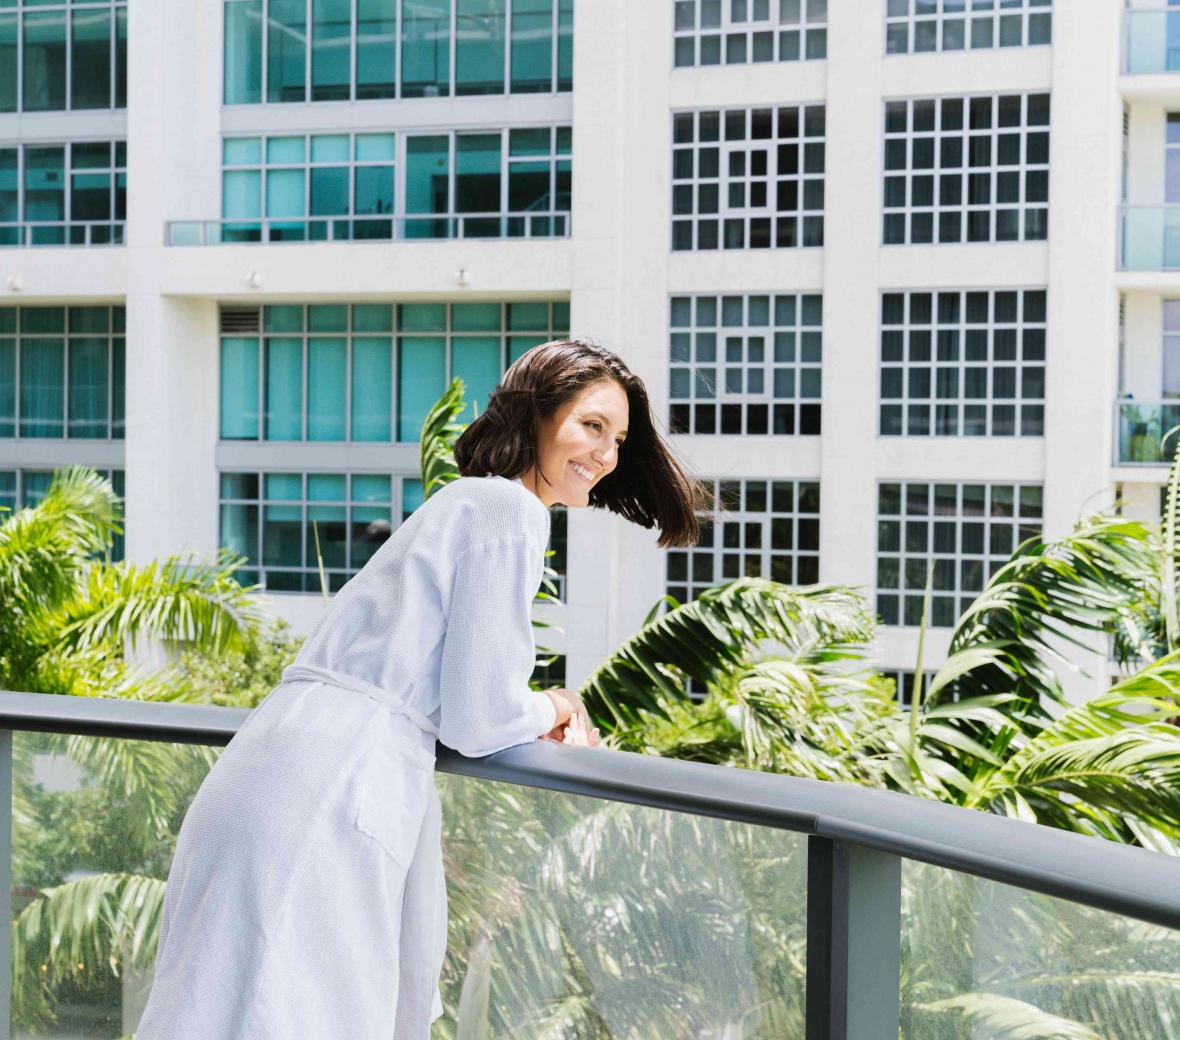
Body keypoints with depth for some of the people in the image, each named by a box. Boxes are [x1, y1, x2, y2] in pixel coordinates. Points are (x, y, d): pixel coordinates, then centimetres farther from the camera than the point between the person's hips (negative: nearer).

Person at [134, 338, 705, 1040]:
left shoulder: (462, 501, 24)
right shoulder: (511, 509, -7)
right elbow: (476, 717, -10)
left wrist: (541, 721, 17)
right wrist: (549, 711, 11)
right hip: (328, 801, -10)